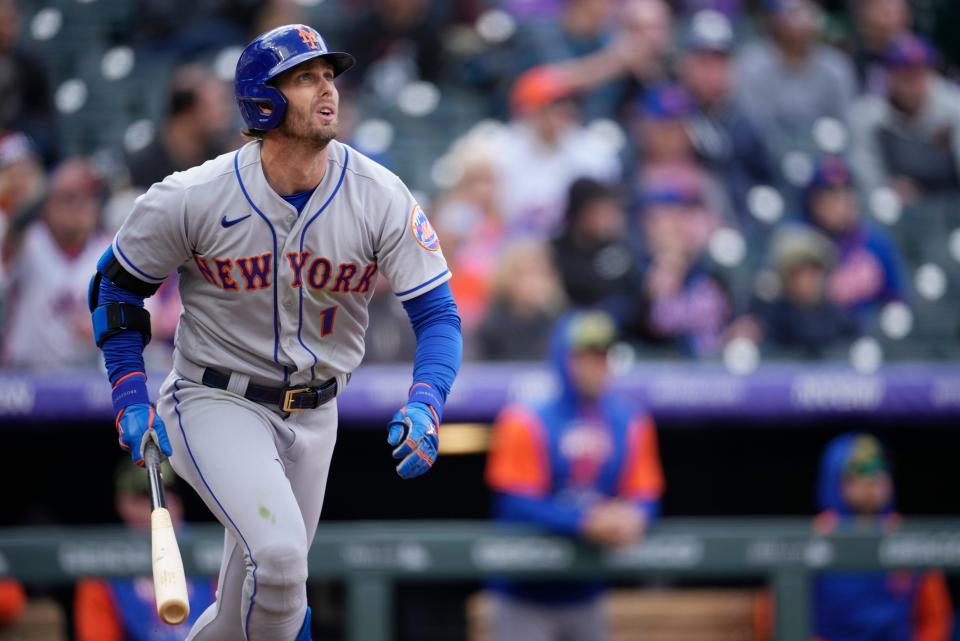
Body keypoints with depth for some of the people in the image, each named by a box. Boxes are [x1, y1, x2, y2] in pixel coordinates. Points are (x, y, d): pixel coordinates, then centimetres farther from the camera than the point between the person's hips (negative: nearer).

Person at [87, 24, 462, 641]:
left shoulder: (381, 198, -13)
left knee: (271, 581, 14)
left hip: (313, 416, 4)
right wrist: (130, 396, -9)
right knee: (277, 555, -26)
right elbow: (117, 284, 0)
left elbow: (437, 314, -12)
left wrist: (424, 406, -30)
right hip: (216, 405, -4)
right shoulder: (192, 198, -16)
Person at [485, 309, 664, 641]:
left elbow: (646, 499, 4)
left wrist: (629, 519, -20)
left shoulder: (631, 423, 4)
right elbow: (515, 505, -15)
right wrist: (585, 523, -26)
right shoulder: (526, 422, -11)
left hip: (585, 597, 5)